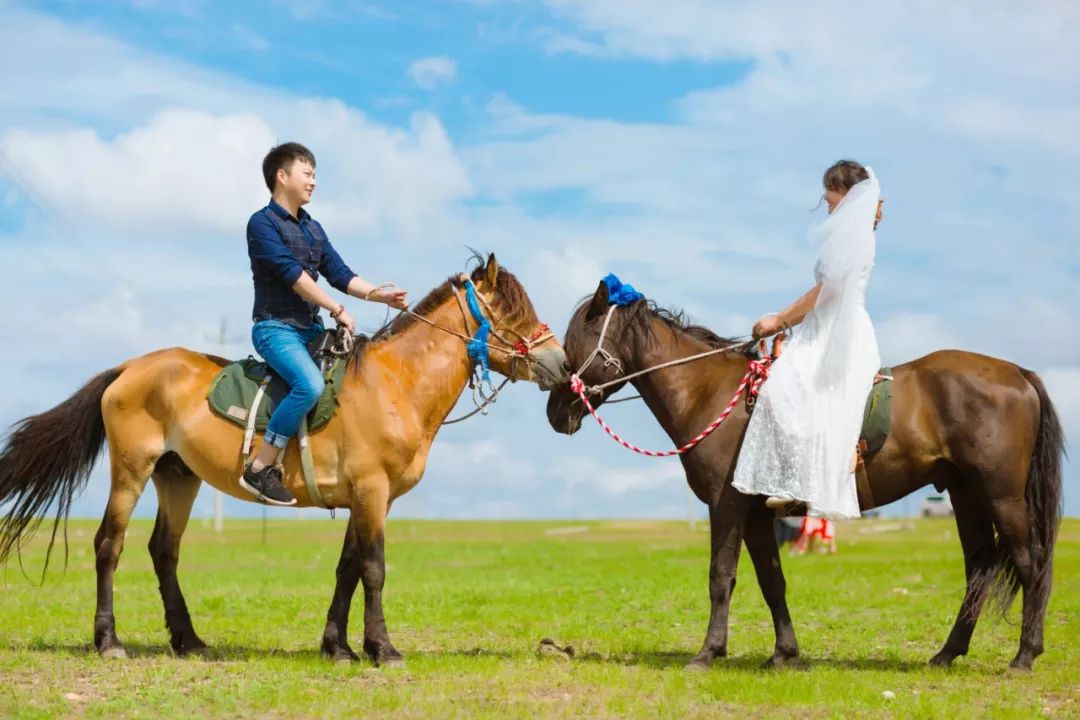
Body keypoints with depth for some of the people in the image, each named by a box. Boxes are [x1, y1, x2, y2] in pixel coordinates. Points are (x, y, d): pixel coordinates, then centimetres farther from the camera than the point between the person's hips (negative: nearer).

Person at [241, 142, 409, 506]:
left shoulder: (313, 229, 16)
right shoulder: (263, 223, -7)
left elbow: (340, 274, 10)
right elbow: (292, 274, -16)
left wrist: (379, 294, -7)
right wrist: (338, 310, -17)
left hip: (311, 329, 9)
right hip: (275, 327, -9)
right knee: (310, 384, -32)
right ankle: (259, 469, -24)